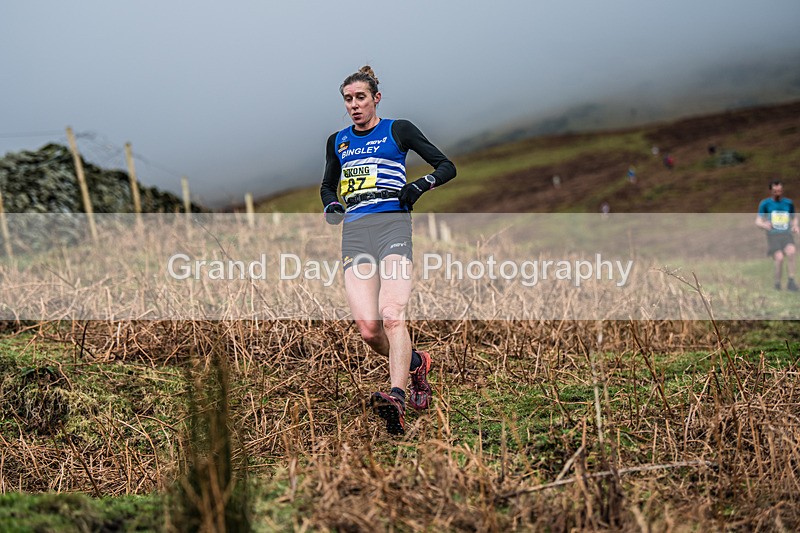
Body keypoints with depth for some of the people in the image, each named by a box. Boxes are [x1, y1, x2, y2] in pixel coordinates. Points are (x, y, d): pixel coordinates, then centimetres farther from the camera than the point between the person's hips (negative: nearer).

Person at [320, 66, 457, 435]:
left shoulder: (397, 130, 10)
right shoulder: (337, 142, 22)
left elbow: (447, 167, 11)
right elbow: (327, 185, 36)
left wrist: (419, 185, -8)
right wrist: (332, 205, 13)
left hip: (392, 223, -4)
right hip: (354, 231, 4)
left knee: (392, 317, -24)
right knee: (368, 329, -10)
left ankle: (396, 398, -37)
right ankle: (415, 364, 18)